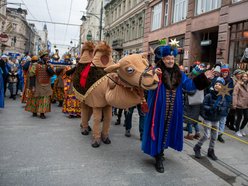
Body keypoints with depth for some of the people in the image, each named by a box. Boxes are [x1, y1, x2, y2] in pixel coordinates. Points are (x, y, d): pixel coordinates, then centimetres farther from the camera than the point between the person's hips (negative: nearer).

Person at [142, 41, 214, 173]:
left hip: (173, 110, 5)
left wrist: (203, 77, 7)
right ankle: (158, 158, 12)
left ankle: (160, 151, 36)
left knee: (167, 130, 15)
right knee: (158, 130, 2)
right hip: (159, 108, -5)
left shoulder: (178, 73, 8)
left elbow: (188, 85, 11)